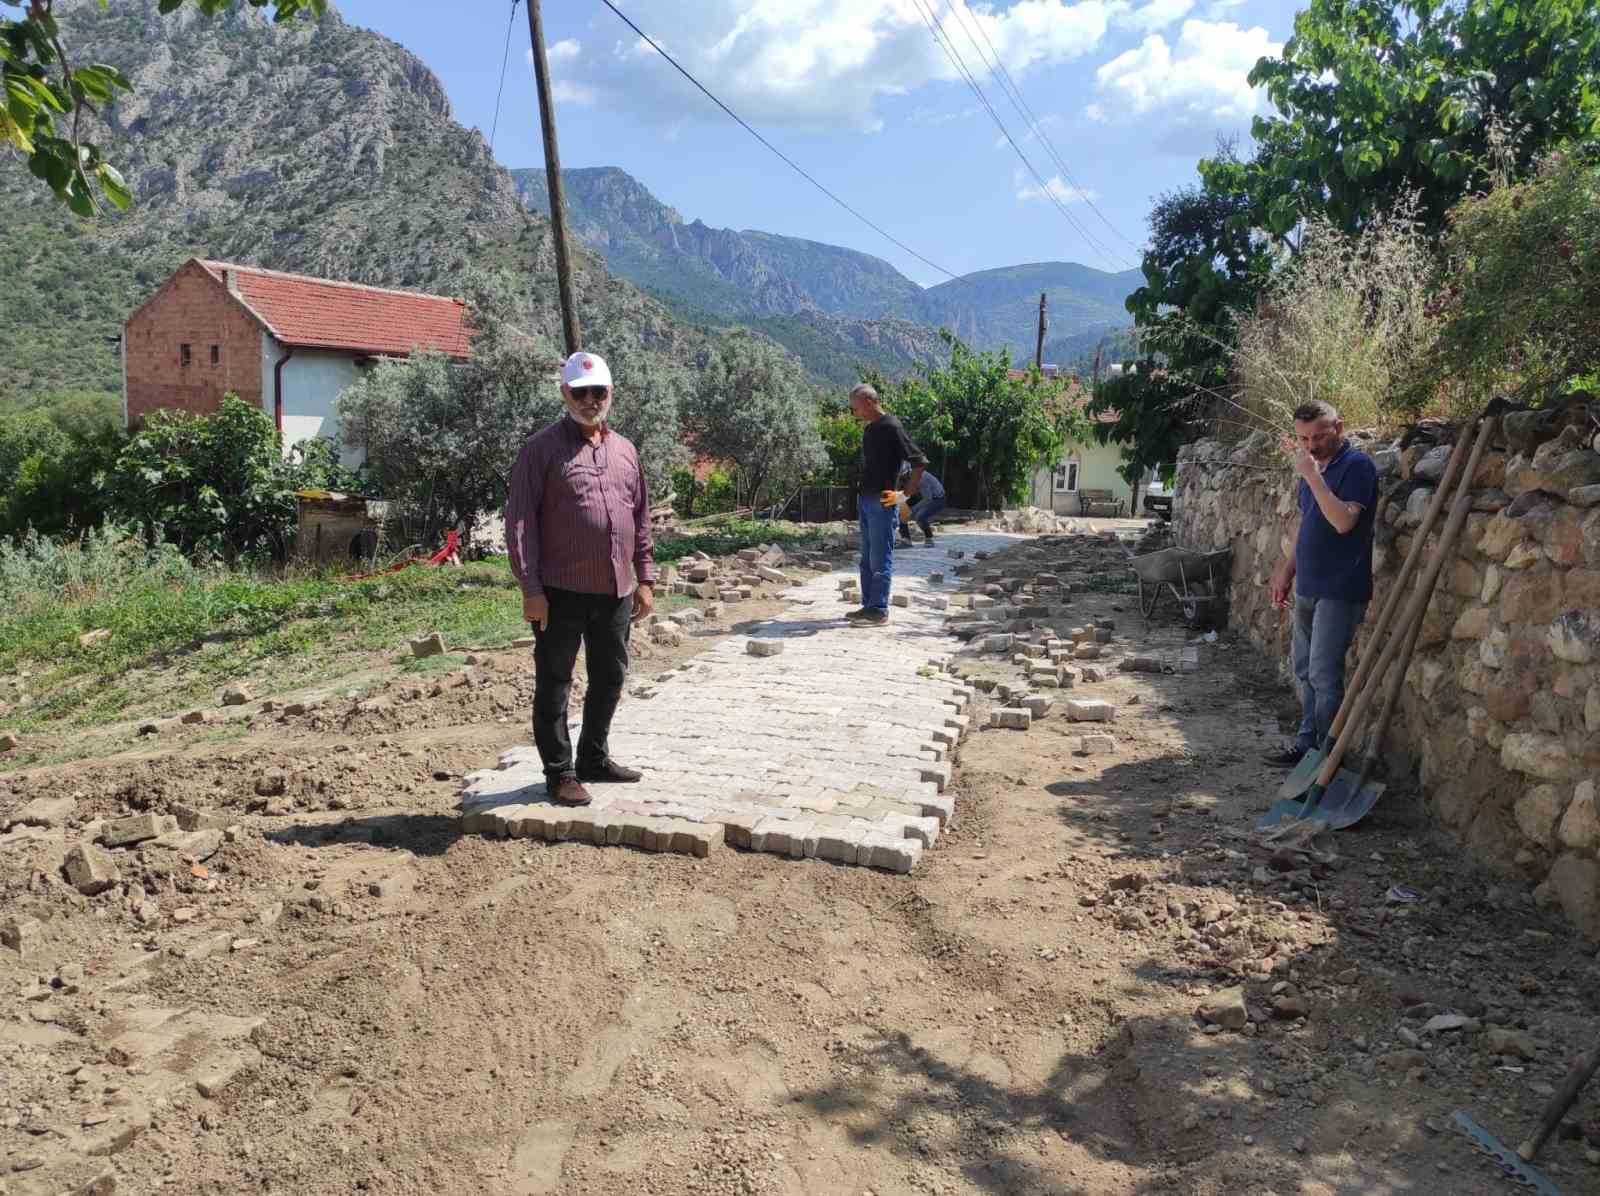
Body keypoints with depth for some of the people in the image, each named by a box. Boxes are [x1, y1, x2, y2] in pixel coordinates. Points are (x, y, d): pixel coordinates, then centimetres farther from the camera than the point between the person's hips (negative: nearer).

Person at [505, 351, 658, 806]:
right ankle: (560, 772, 15)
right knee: (554, 684, 4)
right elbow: (520, 520, -9)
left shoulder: (625, 450, 12)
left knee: (610, 678, 16)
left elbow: (641, 518, 16)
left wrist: (645, 578, 11)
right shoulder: (543, 448, -5)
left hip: (616, 592, 6)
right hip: (561, 593, -6)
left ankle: (594, 758, 32)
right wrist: (531, 589, -14)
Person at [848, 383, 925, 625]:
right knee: (867, 559, 13)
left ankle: (879, 610, 1)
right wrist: (862, 494, 17)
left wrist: (905, 495, -15)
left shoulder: (891, 428, -13)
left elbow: (920, 462, -16)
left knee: (880, 559, -4)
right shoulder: (870, 429, 13)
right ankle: (869, 606, 20)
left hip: (882, 502, -9)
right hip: (865, 500, 9)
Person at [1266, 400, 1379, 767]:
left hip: (1339, 590, -9)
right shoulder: (1314, 465, 12)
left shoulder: (1356, 465, -13)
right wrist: (1287, 571, 20)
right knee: (1306, 671, 14)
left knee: (1323, 675, -7)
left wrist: (1311, 474, -26)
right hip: (1308, 587, 9)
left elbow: (1343, 521, -27)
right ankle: (1307, 743, 24)